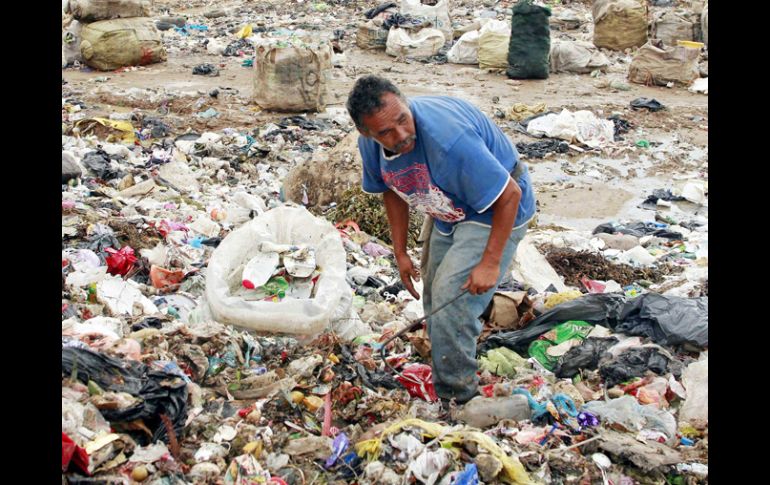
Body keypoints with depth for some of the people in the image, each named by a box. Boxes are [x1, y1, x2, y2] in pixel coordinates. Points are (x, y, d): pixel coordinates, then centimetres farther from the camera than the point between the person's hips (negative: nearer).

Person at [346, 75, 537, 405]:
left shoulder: (447, 139, -40)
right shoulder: (370, 144, -16)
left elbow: (510, 194, -32)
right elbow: (393, 190, 5)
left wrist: (490, 262, -28)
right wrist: (400, 253, 3)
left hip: (495, 207, -8)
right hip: (449, 211, 8)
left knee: (451, 300, -17)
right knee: (434, 299, 15)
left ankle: (456, 399, -1)